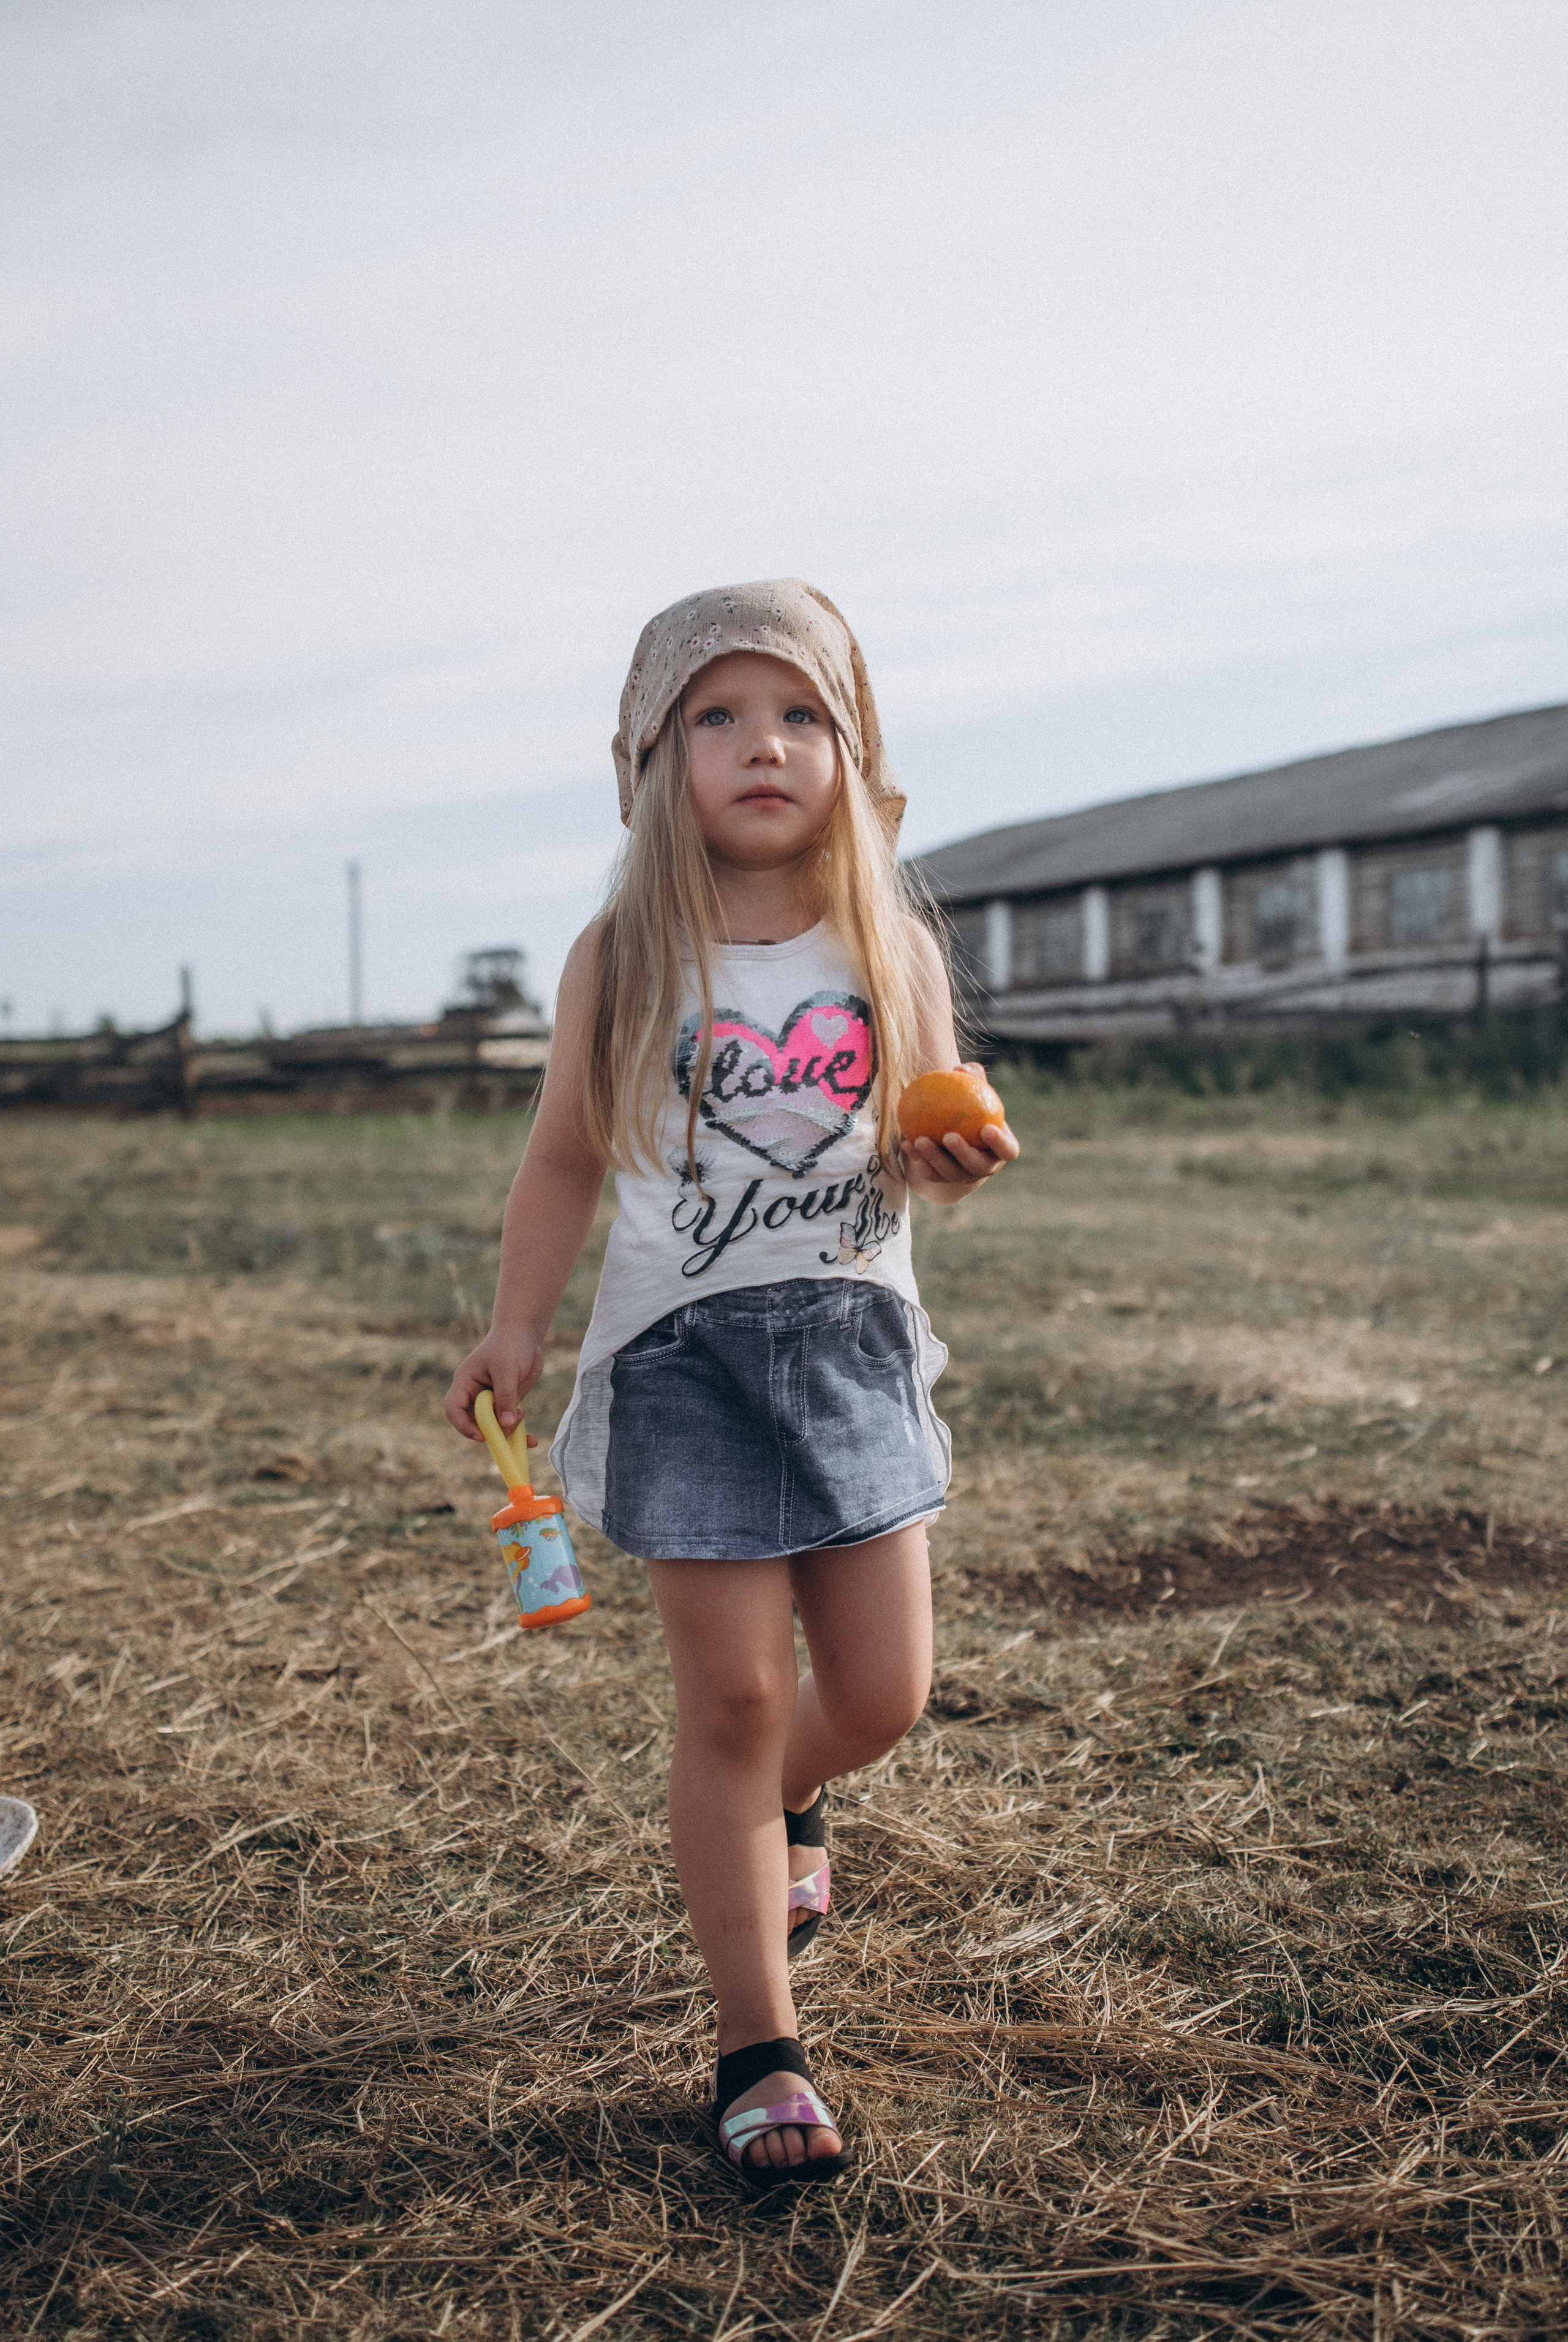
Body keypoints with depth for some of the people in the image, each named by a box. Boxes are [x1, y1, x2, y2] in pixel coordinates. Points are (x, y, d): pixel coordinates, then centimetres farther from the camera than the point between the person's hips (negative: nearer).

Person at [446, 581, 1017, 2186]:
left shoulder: (891, 954, 1)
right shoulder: (623, 963, -4)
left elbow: (920, 1144, 9)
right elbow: (568, 1159, 4)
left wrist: (952, 1165, -13)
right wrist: (515, 1330, 1)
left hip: (858, 1335, 3)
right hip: (687, 1350, -3)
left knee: (882, 1688, 7)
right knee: (734, 1701, -1)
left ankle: (784, 1807, 44)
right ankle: (758, 2051, 13)